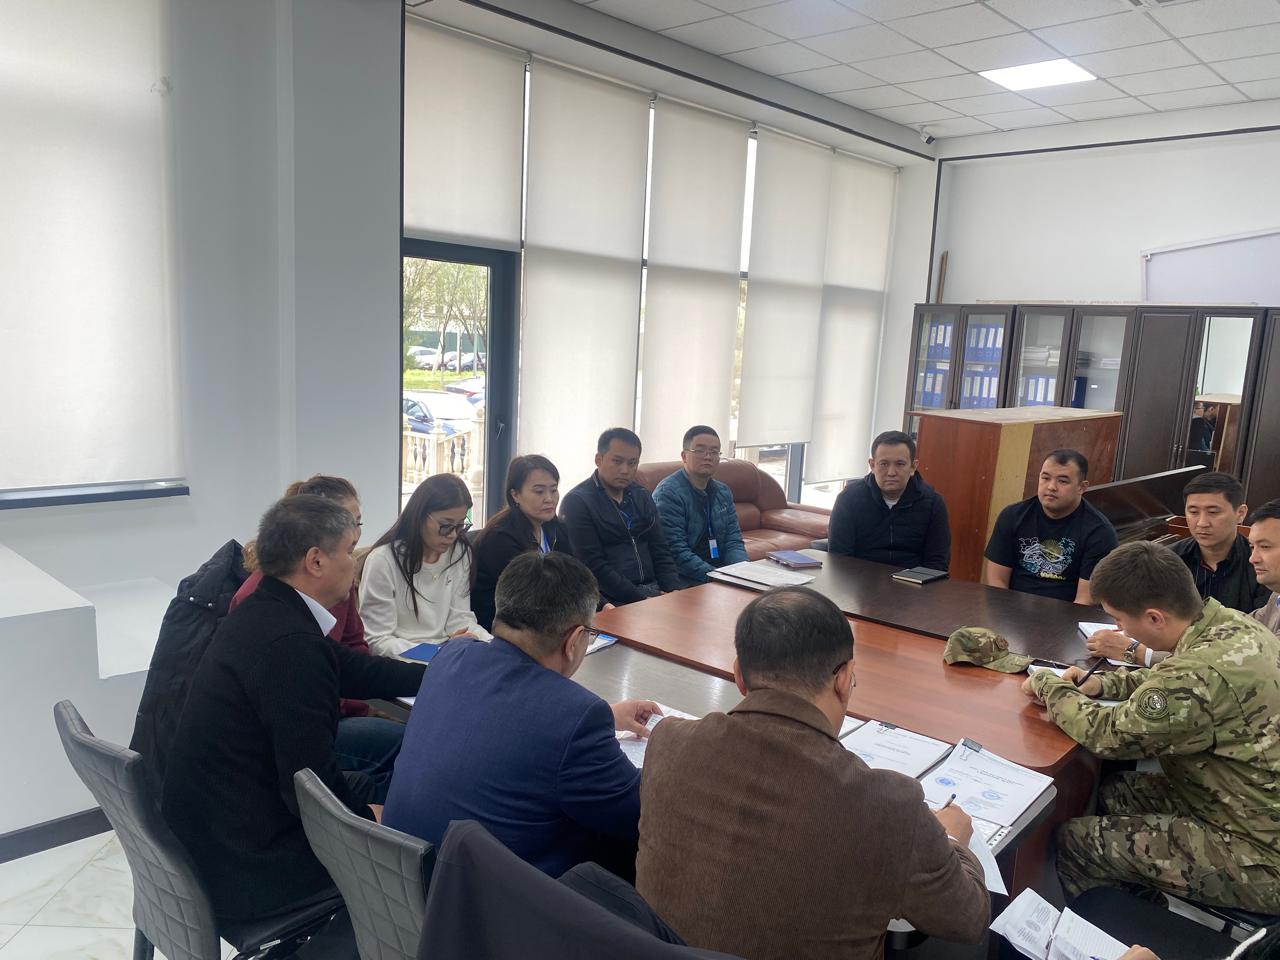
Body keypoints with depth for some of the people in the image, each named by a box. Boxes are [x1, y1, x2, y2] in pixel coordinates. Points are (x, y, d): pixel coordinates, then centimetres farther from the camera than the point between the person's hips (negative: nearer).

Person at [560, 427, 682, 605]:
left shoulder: (642, 497, 16)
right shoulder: (576, 502, -5)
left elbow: (661, 552, 14)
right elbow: (595, 567, -12)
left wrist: (675, 592, -4)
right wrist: (641, 600, -16)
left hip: (652, 588, 6)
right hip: (611, 598, -6)